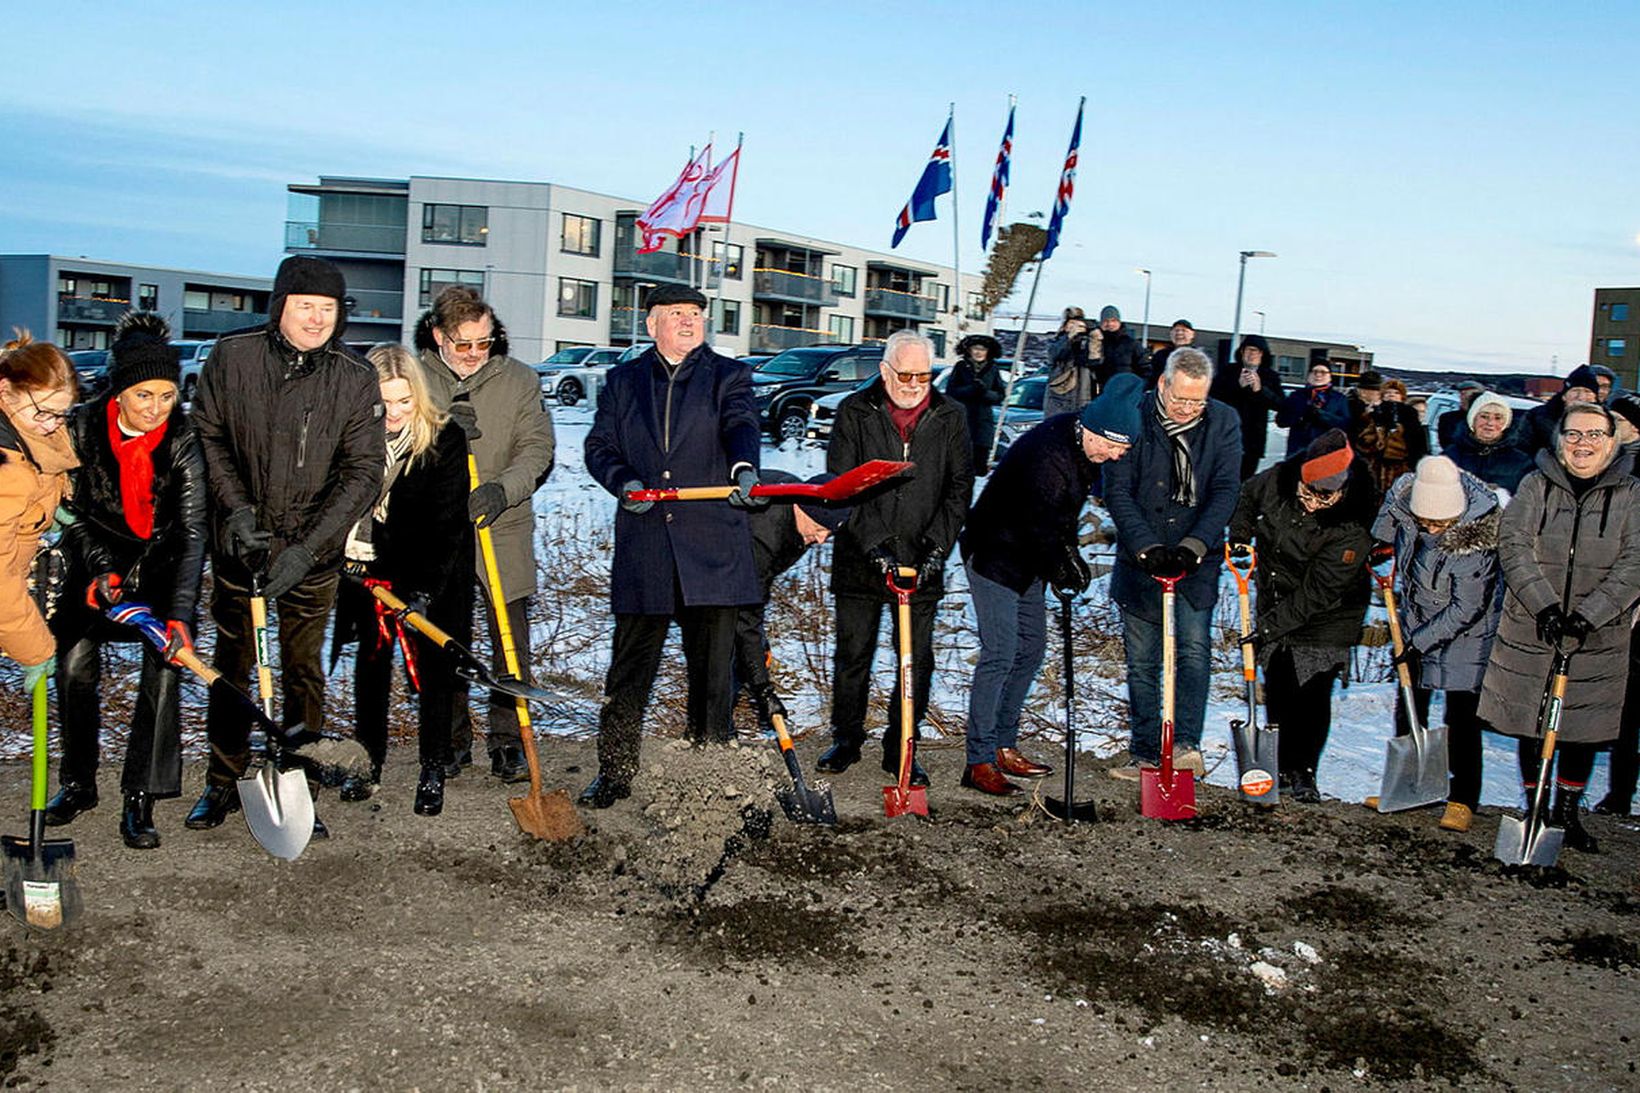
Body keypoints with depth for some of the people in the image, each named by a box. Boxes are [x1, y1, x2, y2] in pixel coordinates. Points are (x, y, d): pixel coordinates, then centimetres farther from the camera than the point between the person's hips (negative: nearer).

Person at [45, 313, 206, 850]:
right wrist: (102, 569, -21)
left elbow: (193, 533, -28)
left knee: (165, 665, -15)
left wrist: (180, 614, -38)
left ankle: (140, 801, -8)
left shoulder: (183, 439, -24)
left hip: (162, 559, -2)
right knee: (75, 661, -6)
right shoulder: (82, 427, -17)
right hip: (97, 555, 2)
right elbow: (74, 512, -5)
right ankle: (78, 784, 15)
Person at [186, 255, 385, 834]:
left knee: (303, 671, 6)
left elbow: (363, 471, -8)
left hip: (313, 552, -1)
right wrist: (236, 508, -11)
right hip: (238, 543, 1)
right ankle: (224, 781, 26)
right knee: (232, 663, 11)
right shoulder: (232, 356, -5)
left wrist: (308, 546, -16)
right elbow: (207, 436, 3)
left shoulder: (355, 379, -7)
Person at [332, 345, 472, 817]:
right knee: (369, 668, 14)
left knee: (432, 670, 1)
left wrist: (423, 590, -21)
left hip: (429, 577, -4)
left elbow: (447, 524, -16)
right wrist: (341, 560, 1)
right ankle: (369, 762, 29)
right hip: (365, 572, 4)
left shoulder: (445, 439, -13)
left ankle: (432, 772, 14)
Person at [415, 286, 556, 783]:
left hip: (504, 535, -1)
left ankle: (508, 740, 13)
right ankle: (451, 739, 22)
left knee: (511, 642, 1)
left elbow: (538, 449, -2)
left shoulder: (520, 380, 2)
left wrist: (503, 488, -21)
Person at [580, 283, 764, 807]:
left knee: (712, 666, 5)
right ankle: (615, 772, 16)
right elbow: (598, 445, 12)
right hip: (642, 547, 1)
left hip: (712, 545, -1)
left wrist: (743, 468, -32)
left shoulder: (728, 376, 9)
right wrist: (623, 481, -10)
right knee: (630, 666, 5)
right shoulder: (622, 381, 16)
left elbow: (741, 425, -10)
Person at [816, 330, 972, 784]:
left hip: (922, 563, 1)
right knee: (853, 656, 8)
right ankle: (846, 740, 25)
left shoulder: (948, 418, 4)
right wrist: (872, 544, -15)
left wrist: (937, 546, -8)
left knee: (917, 662, 4)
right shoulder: (855, 412, -1)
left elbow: (960, 487, 4)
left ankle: (901, 748, 17)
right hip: (859, 560, -1)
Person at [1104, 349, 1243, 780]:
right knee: (1141, 661, 5)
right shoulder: (1133, 418, -7)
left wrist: (1192, 546, -20)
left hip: (1197, 561, 0)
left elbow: (1225, 491, -7)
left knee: (1194, 647, -15)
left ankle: (1185, 744, -15)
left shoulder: (1224, 422, -2)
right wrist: (1146, 547, -21)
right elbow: (1118, 492, -10)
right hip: (1140, 559, 0)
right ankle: (1145, 753, 13)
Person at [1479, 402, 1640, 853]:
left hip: (1598, 637, 0)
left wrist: (1589, 613, -19)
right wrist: (1543, 603, -22)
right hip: (1529, 630, 0)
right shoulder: (1535, 485, 0)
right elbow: (1513, 545, -10)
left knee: (1585, 728, 8)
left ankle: (1568, 810, 26)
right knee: (1530, 724, 7)